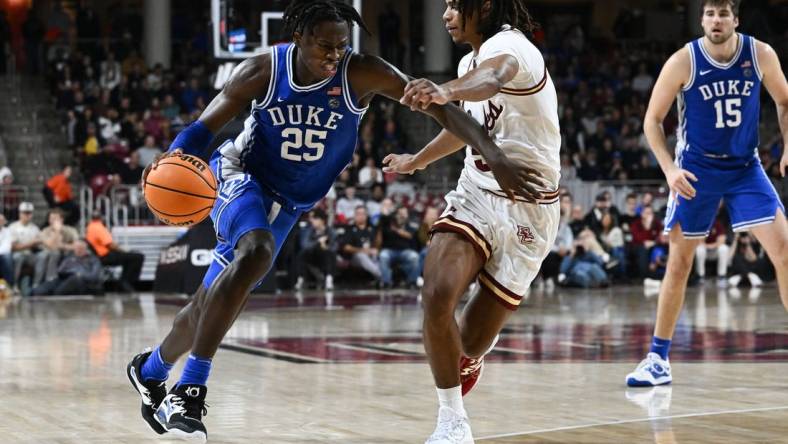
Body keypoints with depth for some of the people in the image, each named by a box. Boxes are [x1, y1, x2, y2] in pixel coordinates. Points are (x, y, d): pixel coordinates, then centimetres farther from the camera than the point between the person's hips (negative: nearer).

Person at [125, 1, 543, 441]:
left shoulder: (361, 74, -21)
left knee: (213, 302, 9)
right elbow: (203, 128, -12)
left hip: (287, 203, 3)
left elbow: (440, 106, -26)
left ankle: (150, 369, 39)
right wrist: (174, 160, -35)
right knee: (256, 252, -34)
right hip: (239, 175, -3)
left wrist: (497, 159, -38)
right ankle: (190, 389, -30)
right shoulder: (262, 71, -19)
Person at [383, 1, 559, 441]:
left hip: (526, 210, -6)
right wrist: (418, 160, 44)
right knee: (437, 293, -22)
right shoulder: (472, 60, 8)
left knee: (473, 342, 0)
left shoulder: (509, 46, -19)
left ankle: (467, 360, 39)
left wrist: (445, 91, -68)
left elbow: (493, 79, -46)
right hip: (476, 194, 6)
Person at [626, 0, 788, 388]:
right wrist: (669, 169, -18)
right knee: (679, 264, 0)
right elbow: (652, 120, -6)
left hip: (745, 167, 2)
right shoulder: (684, 61, -14)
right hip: (696, 169, -2)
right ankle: (658, 358, 8)